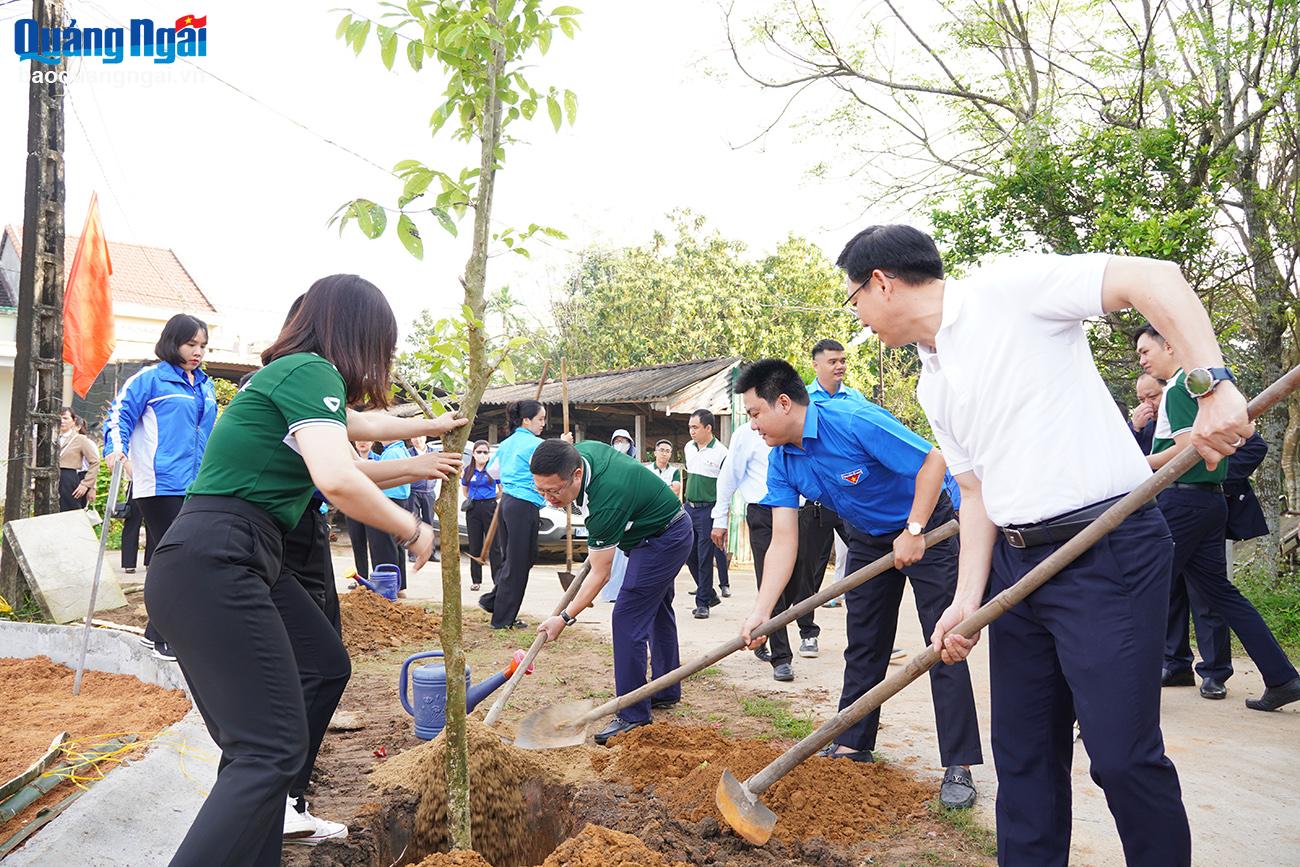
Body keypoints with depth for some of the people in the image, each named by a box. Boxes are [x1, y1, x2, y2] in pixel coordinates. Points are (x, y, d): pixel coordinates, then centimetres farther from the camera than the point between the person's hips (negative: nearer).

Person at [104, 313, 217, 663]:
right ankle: (165, 638, 4)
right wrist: (116, 447, -24)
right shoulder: (150, 378, -2)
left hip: (195, 488, 7)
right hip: (160, 486, -7)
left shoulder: (205, 386, 18)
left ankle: (156, 631, 23)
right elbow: (119, 414, -7)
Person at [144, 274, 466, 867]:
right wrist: (412, 530, -8)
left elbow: (359, 425, 41)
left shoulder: (285, 374, 23)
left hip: (195, 567, 10)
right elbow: (337, 480, -23)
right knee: (271, 750, -13)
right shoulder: (312, 371, -7)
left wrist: (432, 427, 53)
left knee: (253, 744, 13)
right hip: (215, 567, -10)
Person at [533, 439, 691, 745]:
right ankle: (667, 692, 36)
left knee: (628, 619, -14)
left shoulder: (606, 500, -37)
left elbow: (600, 574, -26)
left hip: (663, 541, -10)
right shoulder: (580, 452, -14)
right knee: (657, 612, 20)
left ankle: (633, 715, -7)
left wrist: (564, 618, -21)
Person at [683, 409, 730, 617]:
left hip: (709, 509, -7)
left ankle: (703, 603, 6)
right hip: (689, 507, 7)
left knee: (705, 557, -3)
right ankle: (710, 594, 26)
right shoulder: (689, 448, 9)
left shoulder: (720, 452, -11)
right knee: (689, 554, 10)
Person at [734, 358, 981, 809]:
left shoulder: (853, 420, -31)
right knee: (863, 646, 12)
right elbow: (783, 540, -13)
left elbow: (933, 461, -27)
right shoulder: (781, 462, -10)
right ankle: (853, 743, 25)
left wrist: (913, 532, -26)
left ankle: (958, 767, -2)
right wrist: (760, 612, -21)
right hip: (869, 538, 7)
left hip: (927, 525, -7)